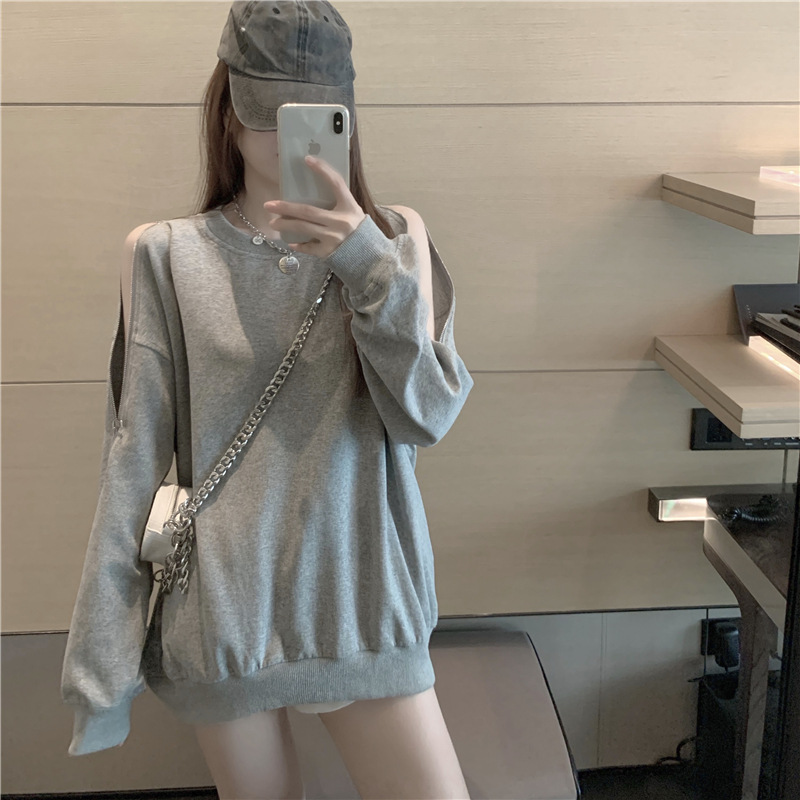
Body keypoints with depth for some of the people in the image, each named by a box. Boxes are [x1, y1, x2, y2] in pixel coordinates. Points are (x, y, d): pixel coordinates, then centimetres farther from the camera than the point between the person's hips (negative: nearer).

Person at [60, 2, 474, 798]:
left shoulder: (392, 238, 1)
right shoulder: (167, 255, -2)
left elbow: (428, 414, -8)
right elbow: (134, 460, -3)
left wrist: (371, 265, -21)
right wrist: (101, 657, -4)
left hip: (361, 598, 1)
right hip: (222, 610, 0)